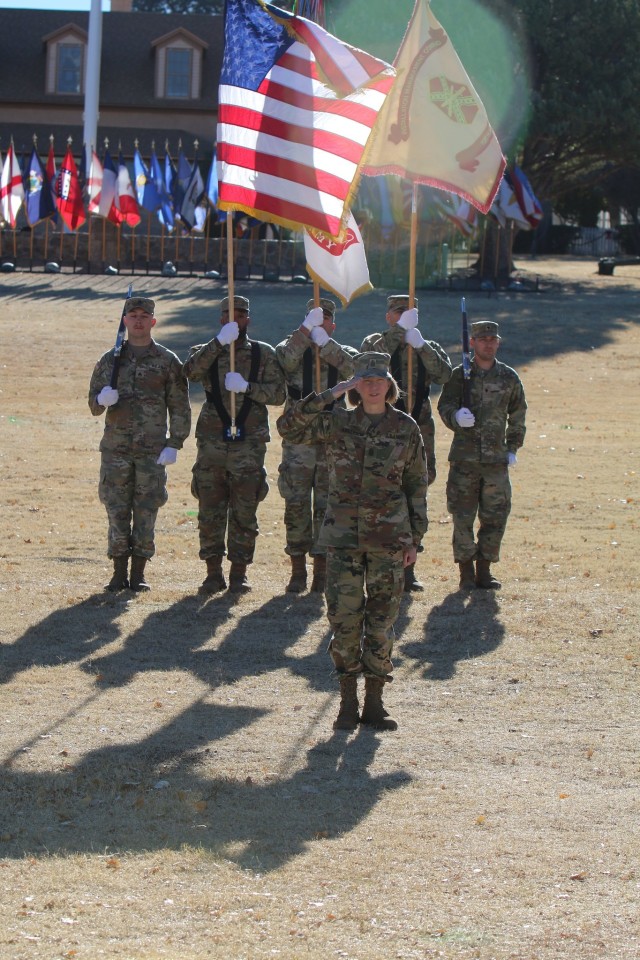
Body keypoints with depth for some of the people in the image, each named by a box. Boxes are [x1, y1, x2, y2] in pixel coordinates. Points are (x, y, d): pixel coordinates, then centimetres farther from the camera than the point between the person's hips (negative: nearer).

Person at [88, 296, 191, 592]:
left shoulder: (167, 361, 4)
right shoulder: (110, 360, 9)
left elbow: (179, 408, 4)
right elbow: (93, 403, 10)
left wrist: (174, 444, -5)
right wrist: (102, 400, -14)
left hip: (152, 451, -1)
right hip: (115, 448, 1)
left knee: (146, 512, -1)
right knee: (117, 511, 1)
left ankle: (138, 573, 6)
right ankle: (119, 573, 8)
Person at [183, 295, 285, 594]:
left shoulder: (264, 354, 9)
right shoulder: (208, 352, 9)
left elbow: (278, 393, 1)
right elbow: (191, 371, -14)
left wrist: (247, 387, -14)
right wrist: (220, 342, -22)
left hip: (249, 442, -1)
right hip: (212, 442, 1)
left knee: (244, 512, 0)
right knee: (210, 511, 2)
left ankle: (239, 574, 8)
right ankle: (213, 573, 10)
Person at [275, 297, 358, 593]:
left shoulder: (342, 353, 11)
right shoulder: (292, 348, 8)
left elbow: (352, 366, -13)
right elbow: (286, 359, -17)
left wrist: (323, 340, -19)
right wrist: (305, 329, -20)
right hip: (298, 438, -1)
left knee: (326, 505, 2)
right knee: (296, 504, -1)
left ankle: (321, 571, 8)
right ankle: (298, 571, 7)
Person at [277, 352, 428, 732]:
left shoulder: (406, 428, 4)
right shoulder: (337, 422, 2)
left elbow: (417, 485, 8)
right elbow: (289, 427, -11)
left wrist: (415, 538, 4)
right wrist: (328, 395, -14)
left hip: (389, 536, 0)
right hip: (344, 535, 0)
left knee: (382, 619, 2)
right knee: (344, 617, -2)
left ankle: (375, 703, 11)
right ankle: (348, 702, 7)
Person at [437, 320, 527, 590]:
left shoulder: (509, 377, 8)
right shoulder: (459, 375, 1)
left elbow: (517, 415, 17)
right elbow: (444, 406, -5)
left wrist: (513, 448, 12)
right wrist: (456, 417, -27)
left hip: (497, 459, 2)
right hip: (464, 458, -2)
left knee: (495, 518, 2)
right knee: (463, 518, -1)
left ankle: (484, 571, 13)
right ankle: (466, 574, 8)